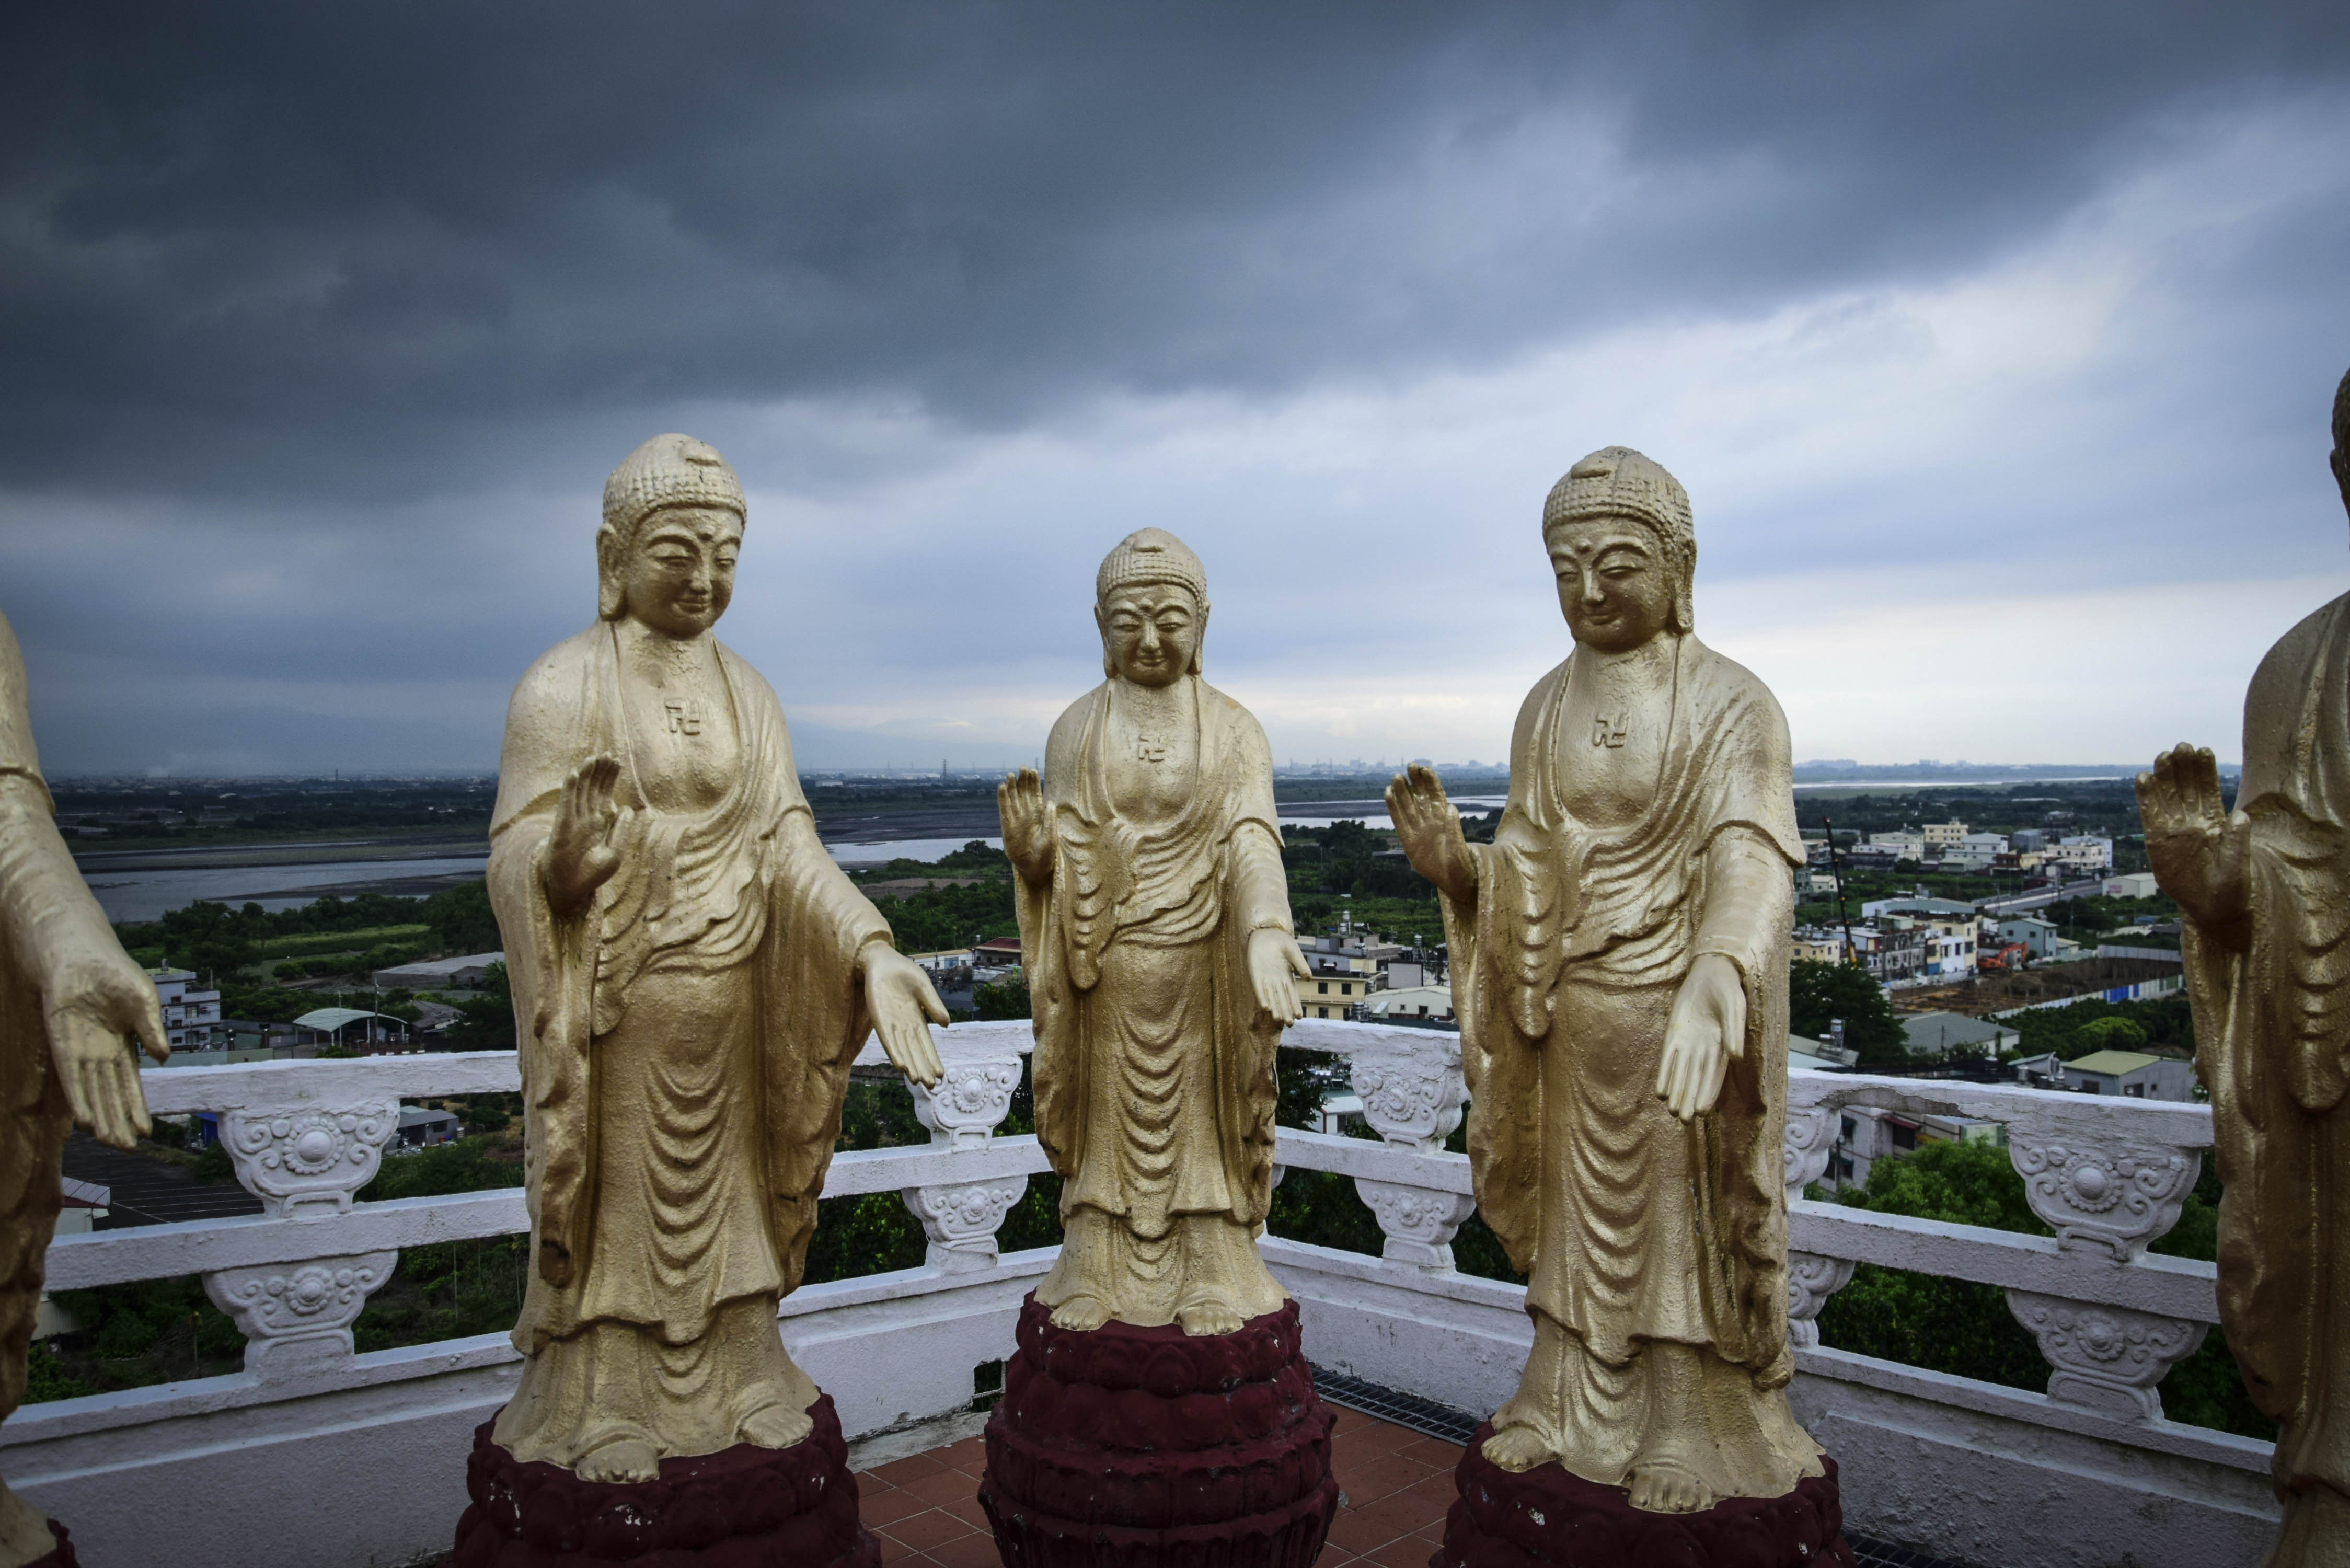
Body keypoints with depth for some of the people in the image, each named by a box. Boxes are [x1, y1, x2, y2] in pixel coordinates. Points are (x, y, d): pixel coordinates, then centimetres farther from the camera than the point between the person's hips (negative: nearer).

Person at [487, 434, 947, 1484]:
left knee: (719, 1190, 16)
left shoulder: (747, 695, 5)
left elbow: (788, 843, -2)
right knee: (617, 1200, 8)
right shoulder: (564, 686, -10)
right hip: (618, 1006, -4)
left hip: (730, 1005, 5)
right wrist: (565, 862, -39)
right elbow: (515, 858, -15)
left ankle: (732, 1383, 33)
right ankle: (604, 1409, 27)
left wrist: (873, 954, -16)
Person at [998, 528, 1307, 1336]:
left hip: (1204, 973, -1)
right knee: (1111, 1119, 10)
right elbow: (1060, 860, -1)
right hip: (1106, 974, 1)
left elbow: (1252, 840, -14)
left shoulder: (1234, 731, 0)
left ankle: (1212, 1288, 22)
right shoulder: (1076, 731, 3)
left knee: (1202, 1114, 8)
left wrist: (1265, 934, -32)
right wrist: (1031, 847, -25)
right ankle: (1100, 1279, 24)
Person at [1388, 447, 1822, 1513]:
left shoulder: (1733, 706, -12)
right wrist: (1454, 864, -19)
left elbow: (1751, 860, -26)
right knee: (1576, 1204, 16)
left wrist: (1710, 987, -43)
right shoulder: (1547, 708, 3)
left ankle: (1691, 1427, 28)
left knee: (1684, 1214, 9)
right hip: (1572, 1009, 5)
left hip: (1682, 1012, -4)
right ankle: (1569, 1401, 33)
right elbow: (1529, 868, 3)